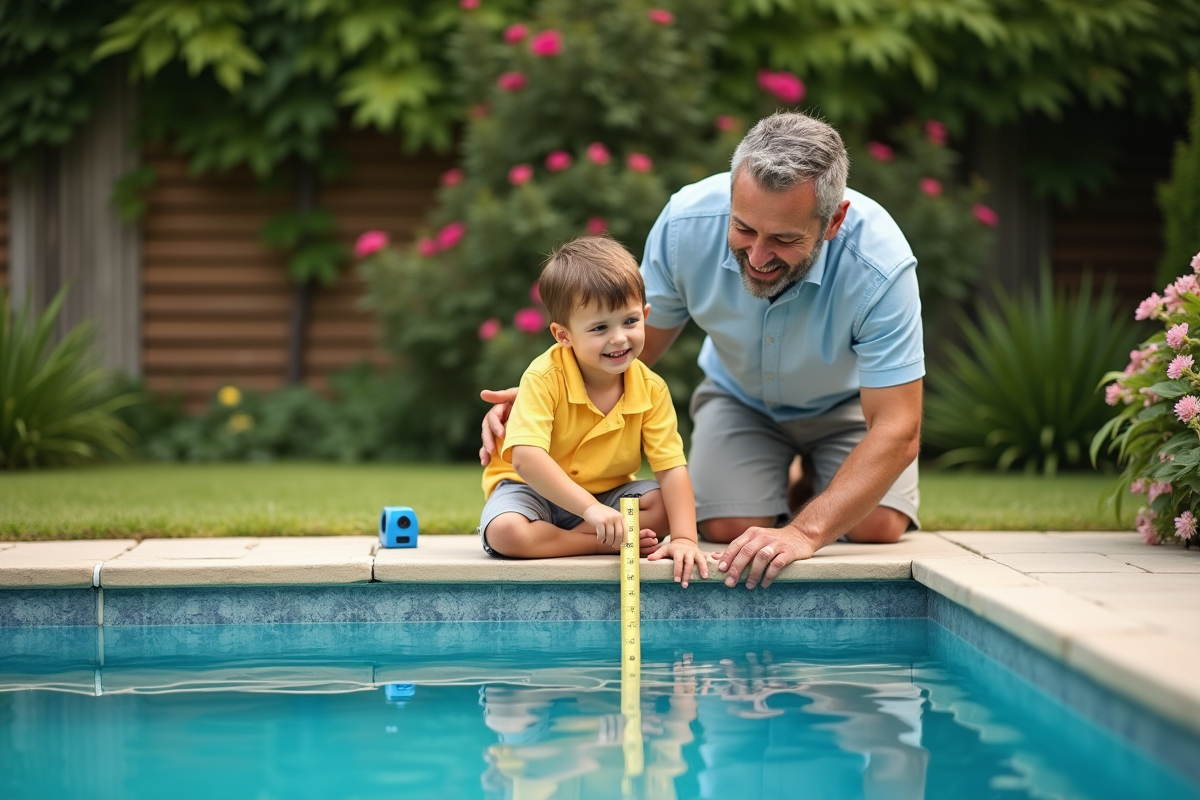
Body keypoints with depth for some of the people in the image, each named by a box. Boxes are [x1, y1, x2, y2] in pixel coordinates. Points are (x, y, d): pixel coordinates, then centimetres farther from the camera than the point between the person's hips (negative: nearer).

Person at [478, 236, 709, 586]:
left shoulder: (650, 388, -12)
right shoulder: (545, 377, -25)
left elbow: (672, 468, -15)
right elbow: (526, 458, -36)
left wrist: (684, 538, -30)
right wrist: (591, 509, -45)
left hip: (608, 493, 4)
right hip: (535, 490, -4)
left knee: (667, 505, -21)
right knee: (505, 531, -35)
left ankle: (560, 540, -16)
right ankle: (607, 543, -18)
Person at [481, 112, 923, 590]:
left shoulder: (879, 266, -39)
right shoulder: (687, 223, -31)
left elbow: (896, 432, -37)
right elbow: (638, 341, -13)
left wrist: (804, 533, -49)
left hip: (848, 398, -1)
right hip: (741, 396, 1)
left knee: (877, 527, -23)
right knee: (728, 526, -22)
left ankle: (816, 493, 14)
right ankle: (793, 484, 15)